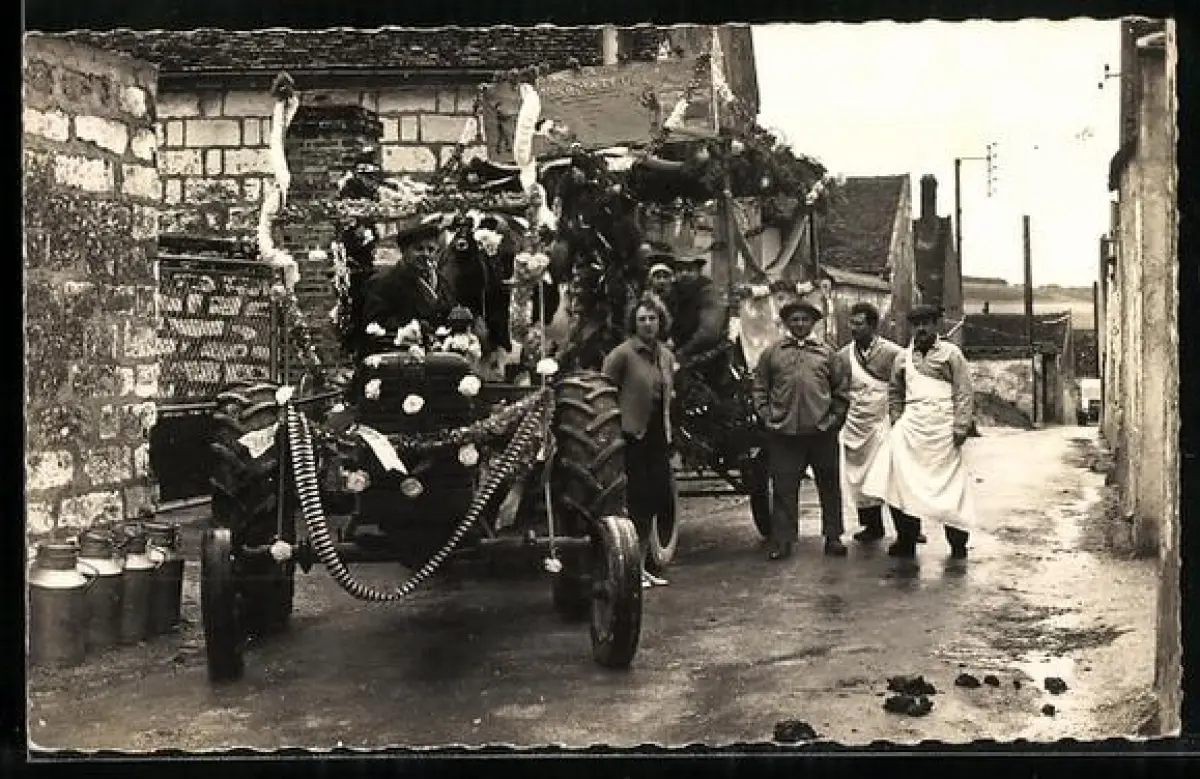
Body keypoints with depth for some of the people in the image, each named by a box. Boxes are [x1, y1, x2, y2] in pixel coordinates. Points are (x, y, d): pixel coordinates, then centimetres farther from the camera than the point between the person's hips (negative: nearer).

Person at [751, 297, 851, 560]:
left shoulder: (827, 352, 8)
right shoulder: (772, 352, 7)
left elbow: (842, 389, 12)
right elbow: (760, 388, 10)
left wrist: (835, 417, 3)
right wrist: (766, 417, 1)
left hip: (822, 431, 1)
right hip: (783, 433, -1)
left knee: (830, 486, 8)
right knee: (783, 488, 2)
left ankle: (833, 537, 19)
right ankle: (781, 541, 9)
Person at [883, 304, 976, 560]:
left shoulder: (950, 353, 4)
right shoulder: (903, 358, 15)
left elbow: (964, 392, 0)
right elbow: (894, 392, 23)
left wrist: (961, 426, -8)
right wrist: (896, 420, 10)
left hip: (943, 428, -3)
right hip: (911, 428, 4)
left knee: (951, 483, -2)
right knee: (904, 483, -3)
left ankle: (958, 543, 8)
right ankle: (906, 540, 5)